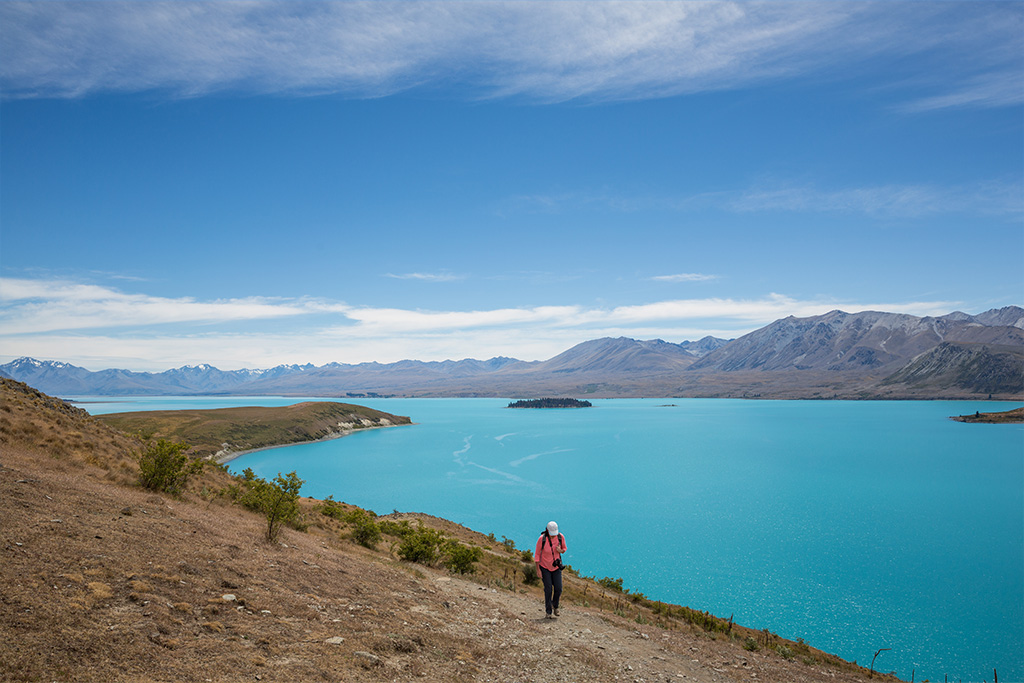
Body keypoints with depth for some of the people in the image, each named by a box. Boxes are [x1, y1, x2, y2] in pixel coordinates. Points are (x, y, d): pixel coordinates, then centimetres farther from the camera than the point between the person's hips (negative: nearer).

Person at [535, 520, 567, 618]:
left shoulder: (560, 537, -16)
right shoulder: (542, 539, -24)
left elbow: (564, 548, 3)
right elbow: (537, 554, -13)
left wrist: (560, 551, -22)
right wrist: (538, 570, -12)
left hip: (556, 566, 3)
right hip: (544, 567, -3)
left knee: (558, 589, -3)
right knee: (548, 589, -7)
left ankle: (555, 605, 28)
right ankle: (549, 611, 10)